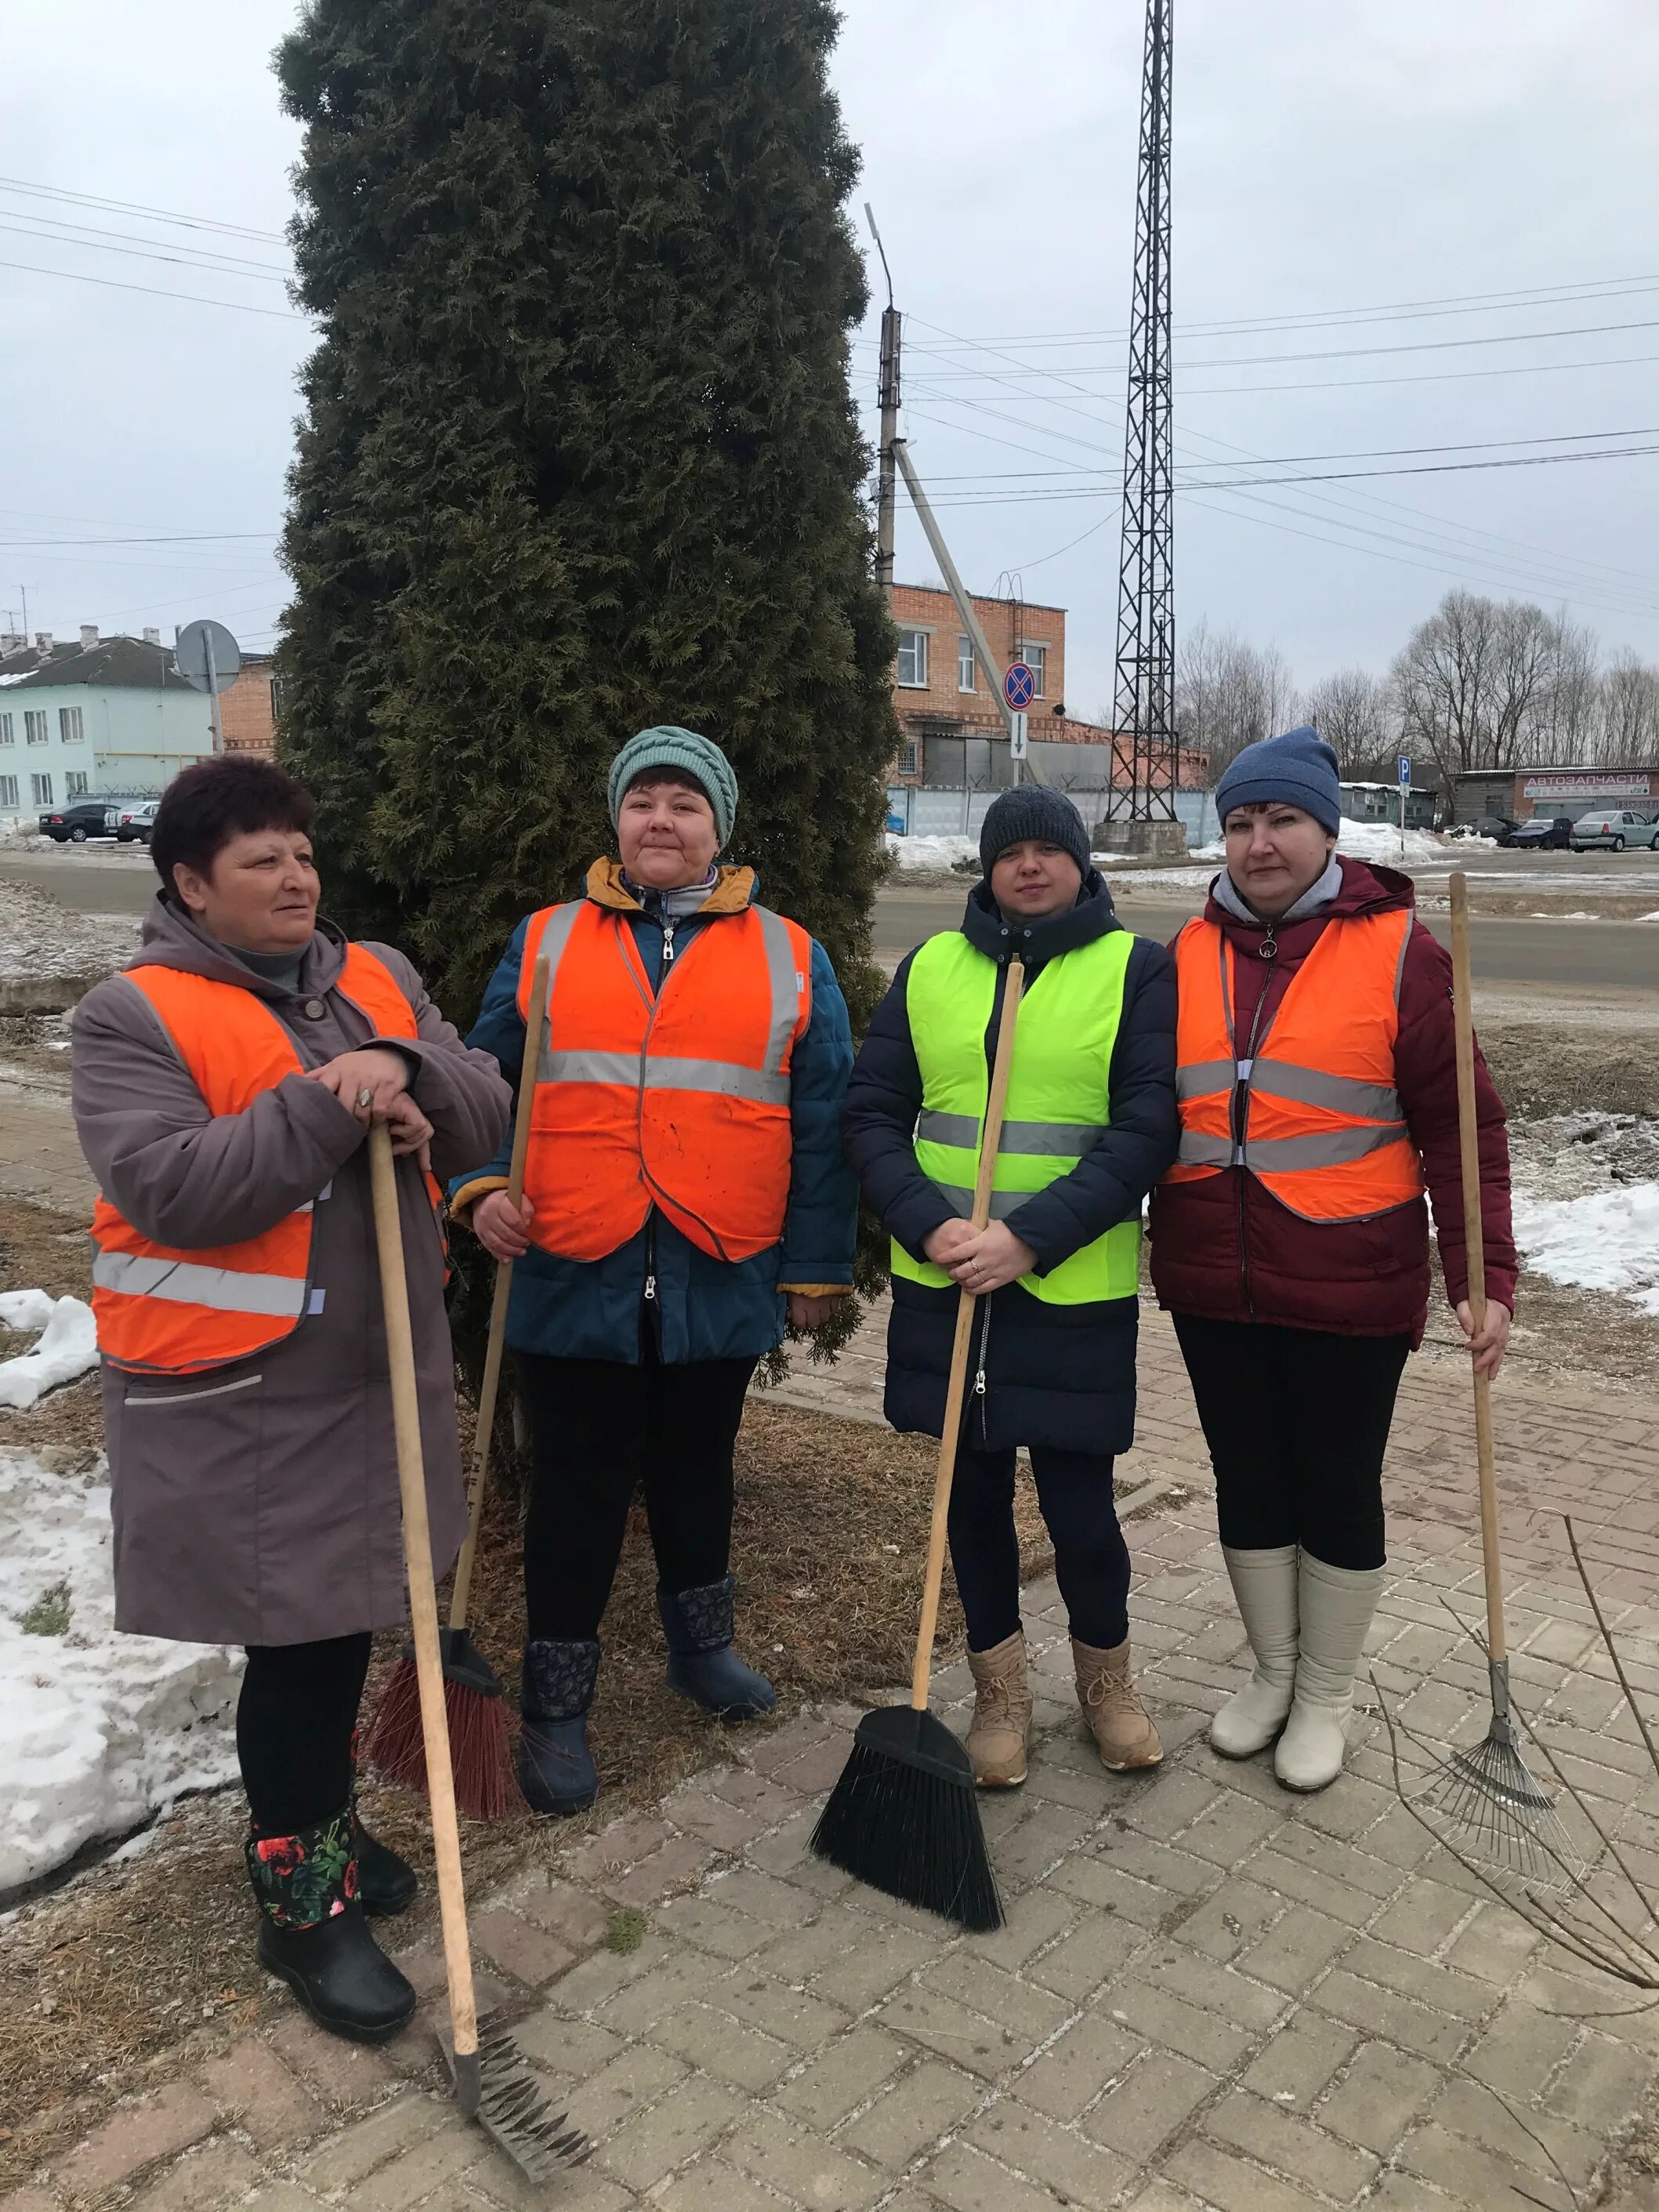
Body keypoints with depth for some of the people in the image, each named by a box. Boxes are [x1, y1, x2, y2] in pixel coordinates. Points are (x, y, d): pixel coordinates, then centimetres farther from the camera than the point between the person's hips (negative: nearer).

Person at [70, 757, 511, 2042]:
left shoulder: (378, 978, 8)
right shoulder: (135, 1016, -10)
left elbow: (483, 1114, 2)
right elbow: (169, 1189, -22)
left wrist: (406, 1073, -19)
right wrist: (324, 1106, -25)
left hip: (375, 1369, 6)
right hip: (235, 1401, -6)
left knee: (343, 1622, 20)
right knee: (296, 1640, 1)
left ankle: (319, 1822, 42)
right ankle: (301, 1901, 21)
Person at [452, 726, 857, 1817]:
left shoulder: (788, 955, 4)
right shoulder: (545, 942, 6)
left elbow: (824, 1122, 4)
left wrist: (817, 1267, 2)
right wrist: (482, 1187, -7)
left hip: (721, 1279, 1)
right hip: (575, 1277, 0)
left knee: (698, 1470, 19)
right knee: (577, 1493, 7)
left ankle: (702, 1643, 42)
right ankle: (557, 1704, 23)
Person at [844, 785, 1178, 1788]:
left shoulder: (1138, 968, -2)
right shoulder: (931, 967, 6)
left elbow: (1146, 1131, -9)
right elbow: (873, 1112, 4)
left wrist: (1030, 1239, -19)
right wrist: (930, 1225, -13)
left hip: (1076, 1292, -3)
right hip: (945, 1285, 3)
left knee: (1082, 1510, 2)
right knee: (975, 1495, 13)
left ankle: (1107, 1675, 33)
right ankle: (1001, 1689, 35)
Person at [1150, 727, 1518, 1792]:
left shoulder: (1398, 950, -8)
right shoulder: (1190, 955, 4)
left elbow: (1462, 1128, -9)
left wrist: (1485, 1277, -13)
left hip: (1348, 1291, -4)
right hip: (1215, 1289, 4)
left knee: (1339, 1492, 11)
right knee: (1249, 1483, 16)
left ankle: (1327, 1694, 32)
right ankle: (1272, 1670, 37)